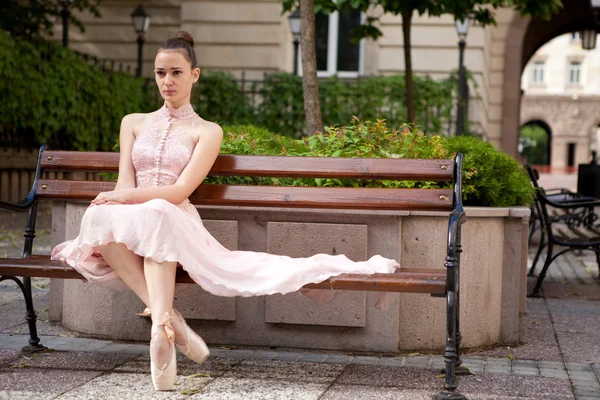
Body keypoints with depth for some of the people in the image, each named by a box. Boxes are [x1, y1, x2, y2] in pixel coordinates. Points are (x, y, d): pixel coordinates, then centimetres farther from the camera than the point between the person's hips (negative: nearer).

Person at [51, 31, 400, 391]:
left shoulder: (207, 131, 11)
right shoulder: (133, 123, 22)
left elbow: (180, 190, -3)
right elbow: (125, 187, 10)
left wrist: (130, 197, -15)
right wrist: (117, 203, -13)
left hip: (177, 221, -2)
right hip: (131, 228, 3)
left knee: (157, 213, -40)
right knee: (99, 213, -34)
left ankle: (160, 326, -49)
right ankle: (165, 315, -38)